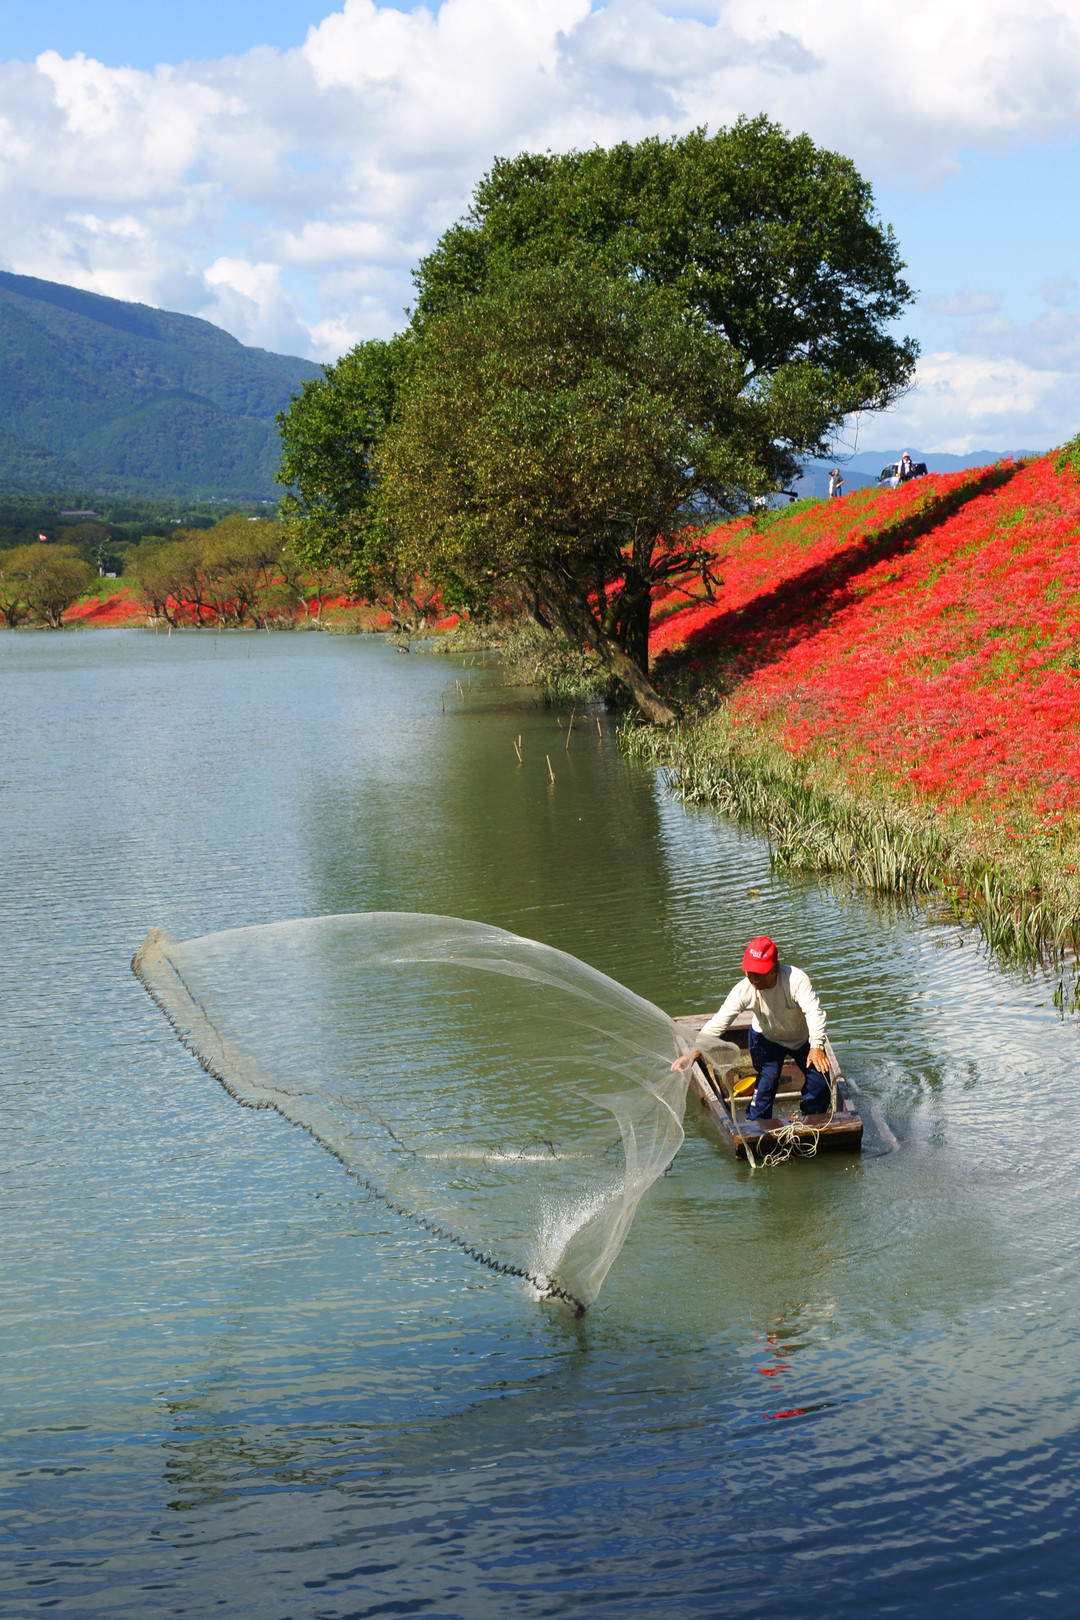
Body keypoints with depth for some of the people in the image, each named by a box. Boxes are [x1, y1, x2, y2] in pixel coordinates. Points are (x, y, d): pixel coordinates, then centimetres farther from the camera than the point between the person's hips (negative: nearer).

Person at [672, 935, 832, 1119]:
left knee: (820, 1083, -4)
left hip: (804, 1038, 0)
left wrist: (816, 1046, -65)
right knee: (767, 1080, -20)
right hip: (766, 1039, 0)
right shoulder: (744, 990, -30)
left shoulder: (796, 979, -37)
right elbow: (719, 1022, -34)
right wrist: (695, 1051, -47)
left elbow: (813, 1011, -48)